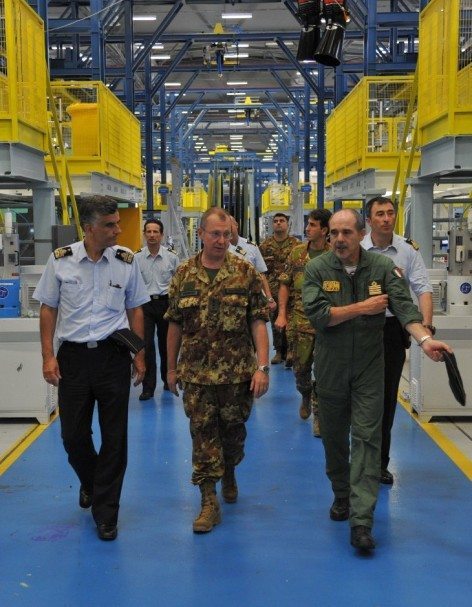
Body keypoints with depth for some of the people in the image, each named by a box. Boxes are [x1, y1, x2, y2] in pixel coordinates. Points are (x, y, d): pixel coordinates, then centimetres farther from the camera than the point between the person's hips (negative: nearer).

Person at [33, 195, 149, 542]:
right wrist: (48, 356, -2)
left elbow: (135, 310, 7)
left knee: (115, 437, 4)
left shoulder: (126, 260, -1)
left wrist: (139, 355, 3)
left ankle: (105, 512, 19)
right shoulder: (61, 260, -3)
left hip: (114, 355, 0)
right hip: (73, 355, 0)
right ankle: (90, 483, 41)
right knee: (73, 434, 9)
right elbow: (48, 309, 4)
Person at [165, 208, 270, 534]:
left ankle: (229, 474, 42)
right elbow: (175, 324, 7)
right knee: (203, 433, 1)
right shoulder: (184, 273, 2)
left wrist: (262, 367, -13)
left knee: (234, 430, 14)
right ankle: (209, 501, 9)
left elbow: (259, 323, -6)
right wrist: (172, 368, 9)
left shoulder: (246, 272, -4)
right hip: (197, 372, 1)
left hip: (238, 371, 0)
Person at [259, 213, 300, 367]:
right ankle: (279, 351, 16)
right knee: (275, 320, 7)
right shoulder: (265, 244, 8)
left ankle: (290, 350, 4)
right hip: (272, 289, 3)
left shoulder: (295, 244, 2)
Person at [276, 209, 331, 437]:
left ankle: (319, 414, 13)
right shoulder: (297, 252, 4)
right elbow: (285, 284, 8)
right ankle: (306, 395, 40)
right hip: (301, 320, 3)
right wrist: (282, 313, -2)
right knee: (300, 367, 9)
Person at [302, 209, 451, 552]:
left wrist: (424, 338, -34)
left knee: (367, 438, -6)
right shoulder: (317, 269, -6)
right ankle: (341, 495, 36)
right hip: (331, 368, 1)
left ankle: (362, 521, -6)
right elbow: (317, 314, -17)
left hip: (369, 368, -1)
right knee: (334, 436, 13)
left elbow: (404, 306, -17)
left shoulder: (383, 267, -5)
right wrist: (362, 308, -16)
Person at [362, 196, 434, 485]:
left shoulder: (409, 249, -1)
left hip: (394, 328, 1)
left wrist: (426, 326, -21)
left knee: (387, 398, 9)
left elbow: (423, 288, -6)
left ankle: (381, 462, 24)